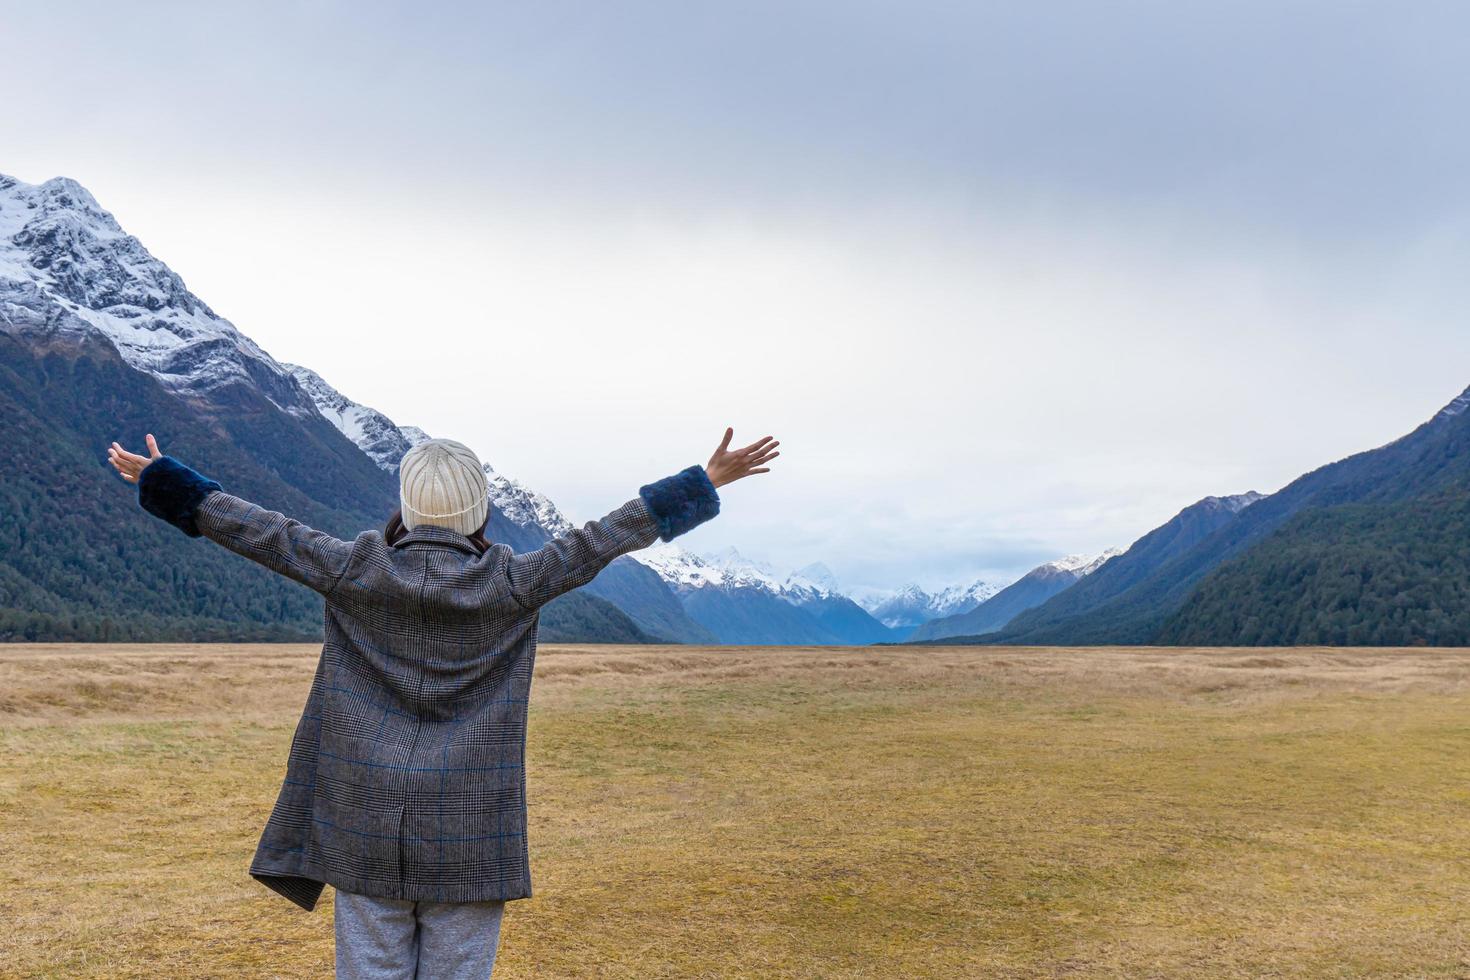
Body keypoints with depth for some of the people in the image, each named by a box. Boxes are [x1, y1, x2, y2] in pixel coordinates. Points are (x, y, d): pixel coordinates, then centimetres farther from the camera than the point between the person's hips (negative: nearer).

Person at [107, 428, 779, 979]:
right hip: (471, 831, -1)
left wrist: (164, 481, 15)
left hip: (368, 821, 1)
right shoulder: (511, 583, -5)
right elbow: (604, 539, -3)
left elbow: (265, 532, 3)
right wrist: (704, 481, 4)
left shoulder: (356, 570, -3)